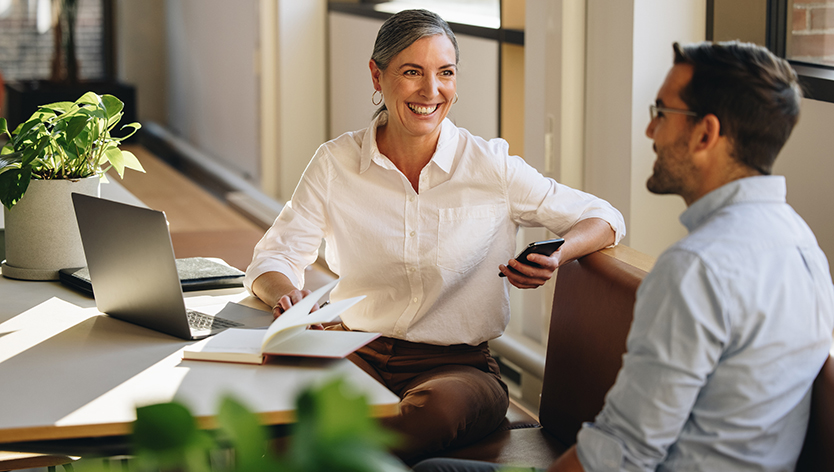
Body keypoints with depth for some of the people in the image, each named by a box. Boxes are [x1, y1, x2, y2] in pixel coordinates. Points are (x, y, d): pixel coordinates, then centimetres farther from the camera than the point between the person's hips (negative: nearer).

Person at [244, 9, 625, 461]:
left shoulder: (490, 166, -2)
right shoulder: (335, 163, 2)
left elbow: (603, 219, 5)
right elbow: (274, 258, 5)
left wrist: (555, 257, -18)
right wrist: (284, 293, -20)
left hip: (457, 364, 0)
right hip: (355, 355, 1)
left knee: (440, 406, -38)